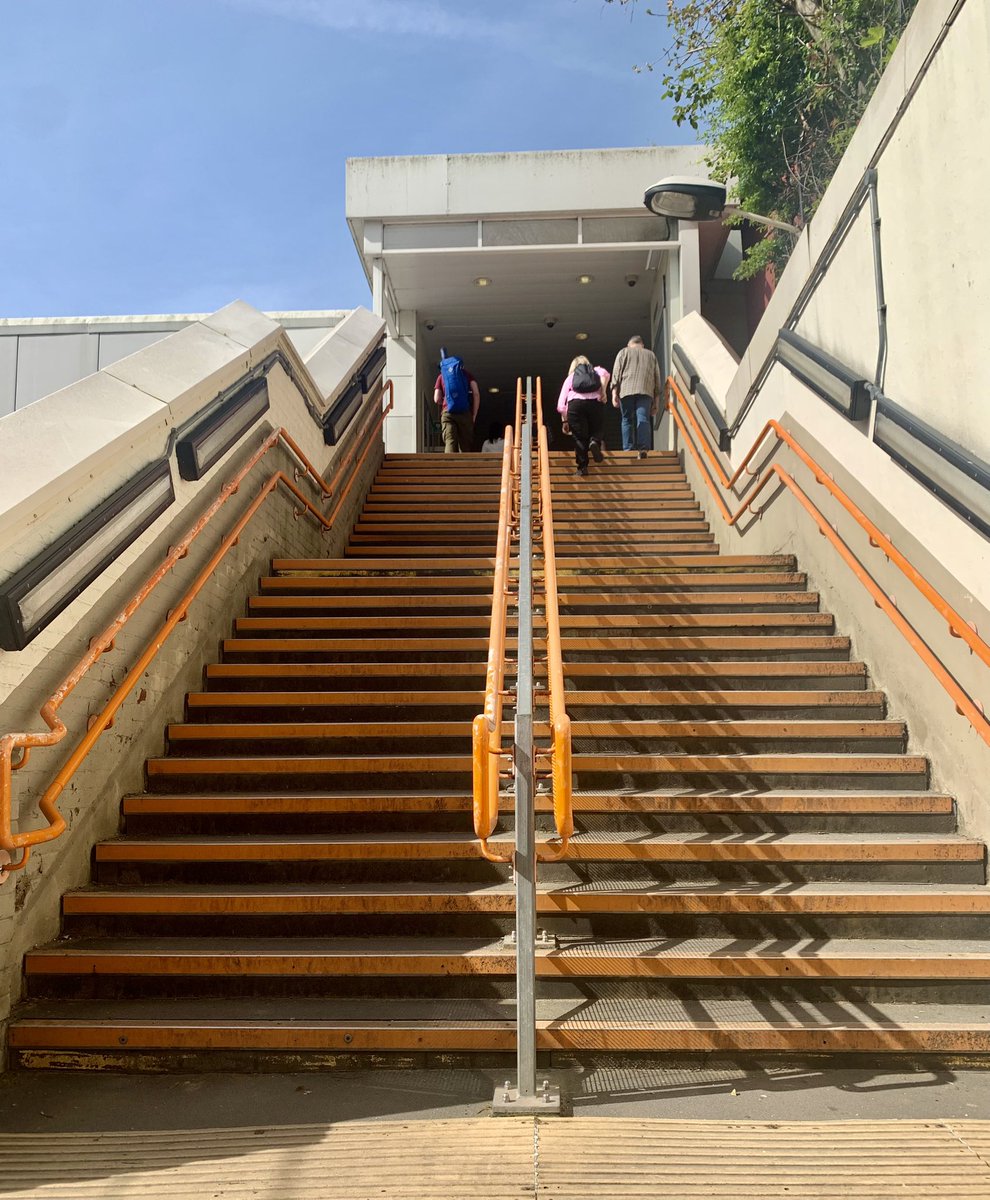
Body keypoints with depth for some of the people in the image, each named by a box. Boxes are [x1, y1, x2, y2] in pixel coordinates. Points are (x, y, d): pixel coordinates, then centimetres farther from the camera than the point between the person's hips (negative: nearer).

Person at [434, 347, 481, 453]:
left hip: (447, 413, 0)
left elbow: (437, 400, 10)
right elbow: (476, 394, 2)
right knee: (465, 447, 3)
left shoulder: (441, 376, 17)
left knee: (450, 444, -9)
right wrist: (474, 415, 6)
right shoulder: (467, 374, 15)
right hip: (465, 413, 0)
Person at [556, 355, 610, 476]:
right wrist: (603, 392, -1)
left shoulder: (570, 377, 28)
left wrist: (565, 421, 23)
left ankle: (582, 467, -2)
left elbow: (561, 405, 17)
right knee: (596, 431, 18)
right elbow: (605, 373, 0)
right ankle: (594, 442, -15)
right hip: (595, 403, 0)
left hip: (575, 404, 0)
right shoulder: (596, 371, 29)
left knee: (579, 438, 8)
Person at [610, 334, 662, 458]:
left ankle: (628, 450, -7)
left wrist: (614, 393, 2)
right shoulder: (651, 355, 27)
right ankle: (643, 448, -26)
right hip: (646, 391, 1)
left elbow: (616, 373, 7)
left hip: (626, 390, -1)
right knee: (643, 419, -9)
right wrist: (656, 401, 17)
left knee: (627, 420, 2)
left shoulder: (624, 352, 21)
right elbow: (657, 378, 19)